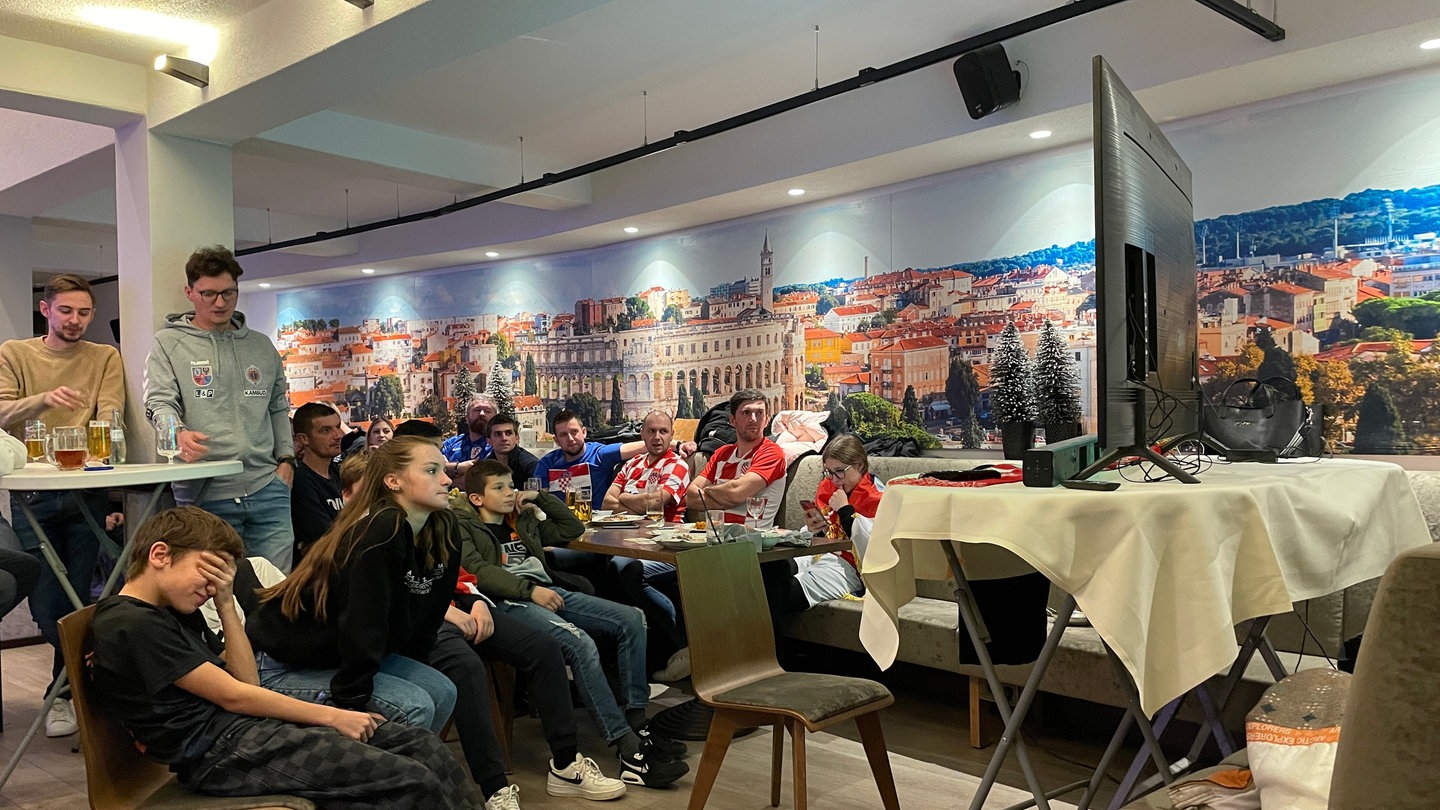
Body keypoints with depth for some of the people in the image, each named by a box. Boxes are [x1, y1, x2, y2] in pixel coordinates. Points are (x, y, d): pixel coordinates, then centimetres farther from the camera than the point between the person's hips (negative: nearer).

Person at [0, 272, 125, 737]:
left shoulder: (105, 358, 8)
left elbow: (109, 414, -5)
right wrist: (44, 399, -26)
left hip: (87, 490, 0)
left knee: (78, 597, 2)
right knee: (46, 600, 0)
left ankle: (66, 690, 18)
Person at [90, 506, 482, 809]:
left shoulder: (176, 614, 16)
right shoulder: (130, 625, -13)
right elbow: (232, 695, -14)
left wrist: (226, 603, 4)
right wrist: (329, 715, -10)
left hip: (249, 723, 9)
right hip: (223, 752, -9)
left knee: (423, 745, -1)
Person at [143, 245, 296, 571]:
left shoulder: (262, 346, 17)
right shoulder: (168, 343, 6)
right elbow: (159, 402, -5)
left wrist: (286, 458, 8)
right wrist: (179, 433, -27)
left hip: (267, 487, 3)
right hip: (204, 492, -3)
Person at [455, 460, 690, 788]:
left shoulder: (524, 519, 27)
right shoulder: (462, 525, 7)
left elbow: (573, 529, 33)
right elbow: (475, 570, -11)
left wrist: (541, 498, 22)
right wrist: (529, 589, -20)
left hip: (547, 592, 8)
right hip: (508, 602, -8)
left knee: (632, 619, -7)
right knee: (580, 643, -33)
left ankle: (636, 722, -8)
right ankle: (631, 753, -33)